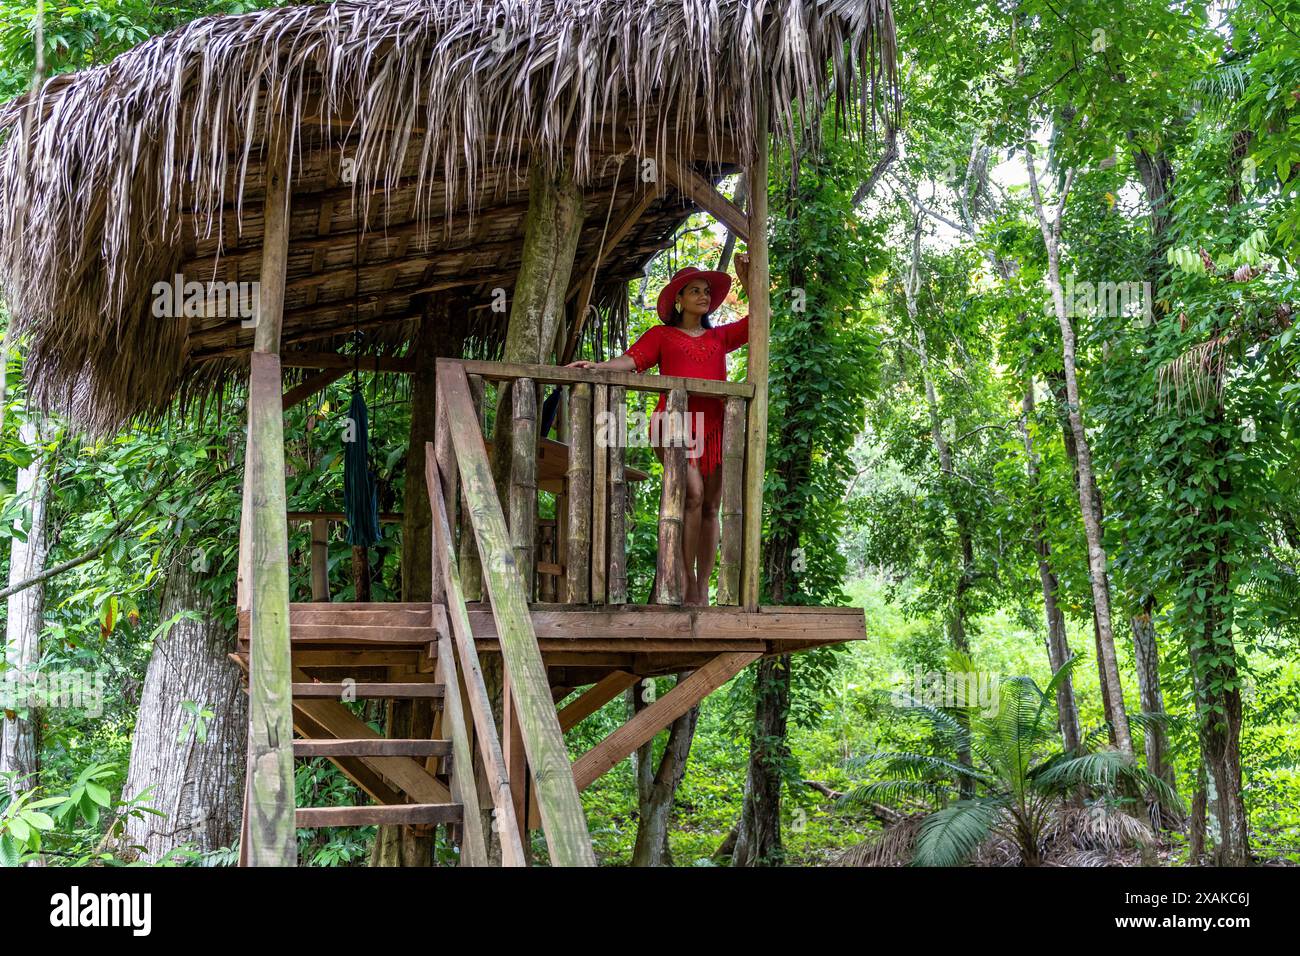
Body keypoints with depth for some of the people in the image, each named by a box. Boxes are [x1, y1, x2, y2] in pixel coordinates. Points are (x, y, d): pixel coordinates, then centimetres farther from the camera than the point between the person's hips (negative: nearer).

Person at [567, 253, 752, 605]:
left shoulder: (720, 336, 25)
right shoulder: (661, 335, 16)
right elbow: (630, 360, 2)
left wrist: (746, 280, 20)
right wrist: (598, 367, -15)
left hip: (714, 427, 4)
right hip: (675, 421, -4)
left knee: (710, 506, 1)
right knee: (692, 494, -23)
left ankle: (703, 589, 3)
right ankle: (686, 579, -17)